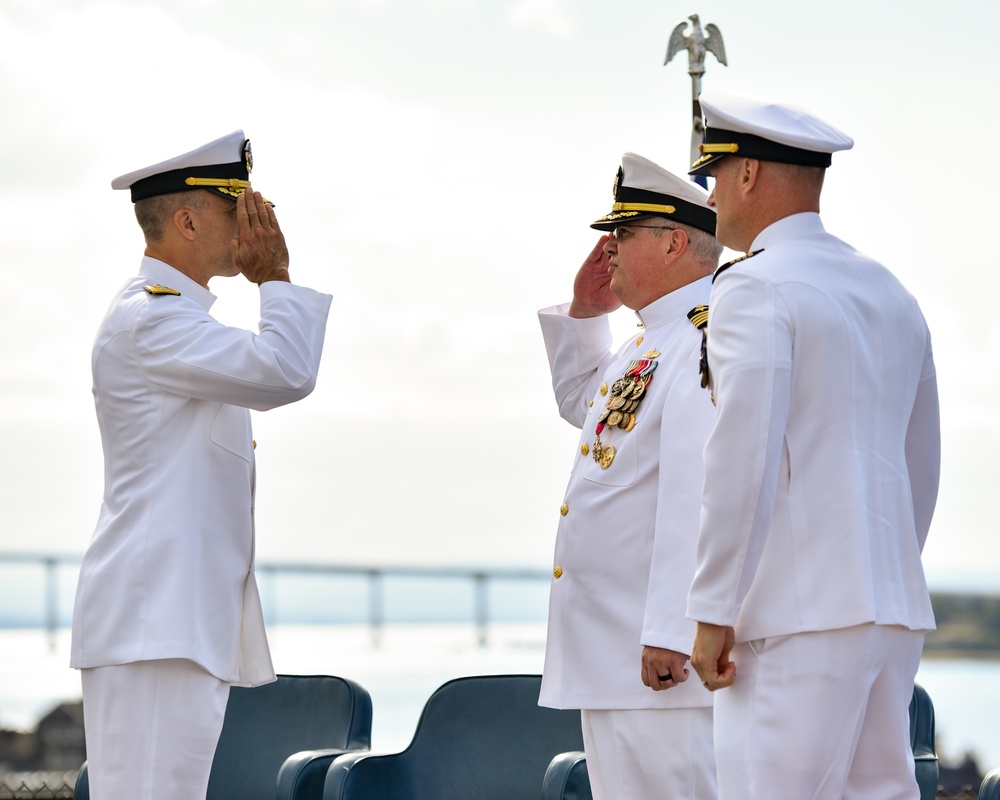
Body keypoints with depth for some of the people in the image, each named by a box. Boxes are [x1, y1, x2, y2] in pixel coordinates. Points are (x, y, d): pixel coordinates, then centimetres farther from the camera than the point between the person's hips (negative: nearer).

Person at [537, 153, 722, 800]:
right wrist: (584, 311, 21)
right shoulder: (653, 340, 17)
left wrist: (671, 632, -28)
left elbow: (698, 494, -24)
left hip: (661, 651, -11)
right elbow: (582, 403, 38)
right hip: (610, 648, 11)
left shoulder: (707, 340, -17)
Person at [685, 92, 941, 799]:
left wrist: (713, 614, -13)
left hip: (799, 613, -9)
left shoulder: (755, 289, -8)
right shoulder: (891, 293, 18)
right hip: (896, 609, 9)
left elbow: (742, 460, -16)